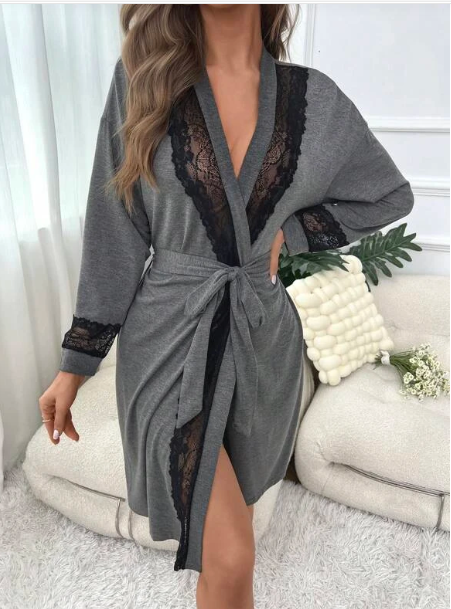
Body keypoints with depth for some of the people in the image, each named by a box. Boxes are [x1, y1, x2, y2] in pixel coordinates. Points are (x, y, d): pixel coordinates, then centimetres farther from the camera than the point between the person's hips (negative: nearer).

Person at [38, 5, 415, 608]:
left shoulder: (316, 99, 1)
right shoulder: (143, 78, -2)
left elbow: (390, 195, 14)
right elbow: (115, 231, -2)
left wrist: (290, 230, 0)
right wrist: (77, 360, -1)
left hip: (263, 338, 3)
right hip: (171, 336, -2)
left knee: (222, 537, 20)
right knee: (230, 558, -7)